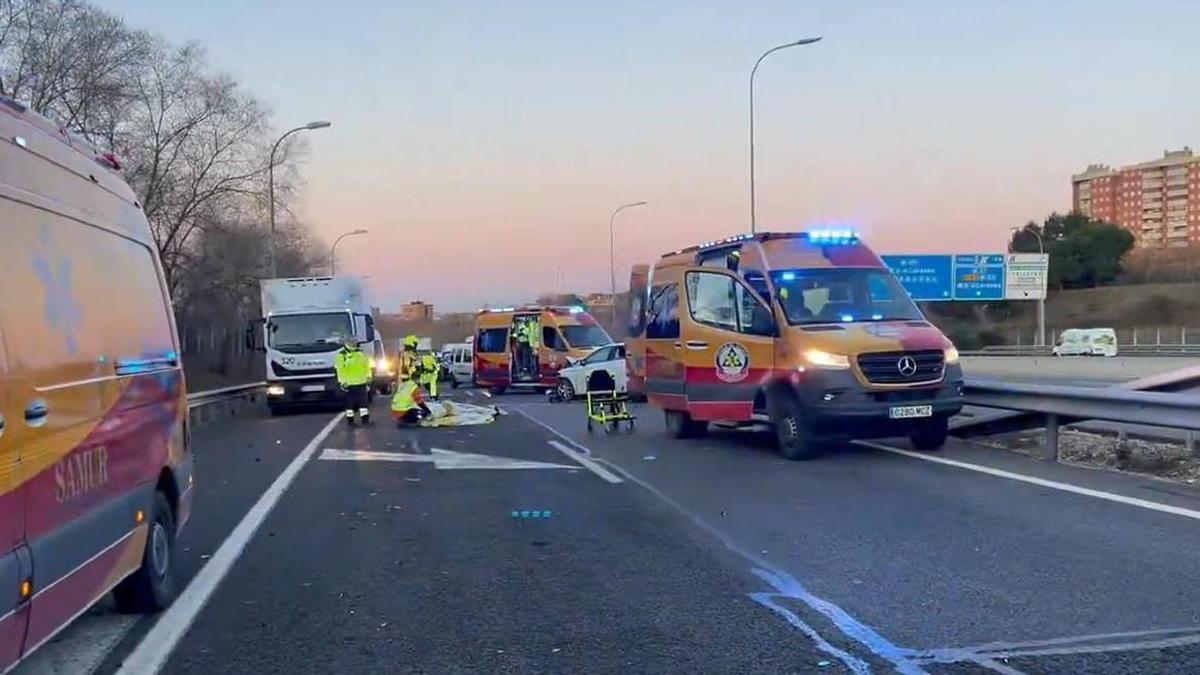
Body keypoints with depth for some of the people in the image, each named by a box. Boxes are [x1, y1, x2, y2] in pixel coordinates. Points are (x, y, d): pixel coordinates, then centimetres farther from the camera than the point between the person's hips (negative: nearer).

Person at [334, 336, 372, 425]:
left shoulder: (361, 353, 13)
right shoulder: (341, 355, -5)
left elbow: (367, 366, 19)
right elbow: (339, 370, -8)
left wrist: (368, 377, 15)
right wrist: (341, 381, -13)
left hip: (361, 382, 5)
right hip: (349, 384, -5)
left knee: (363, 401, 3)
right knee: (350, 402, 1)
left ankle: (365, 418, 5)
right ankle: (350, 419, 9)